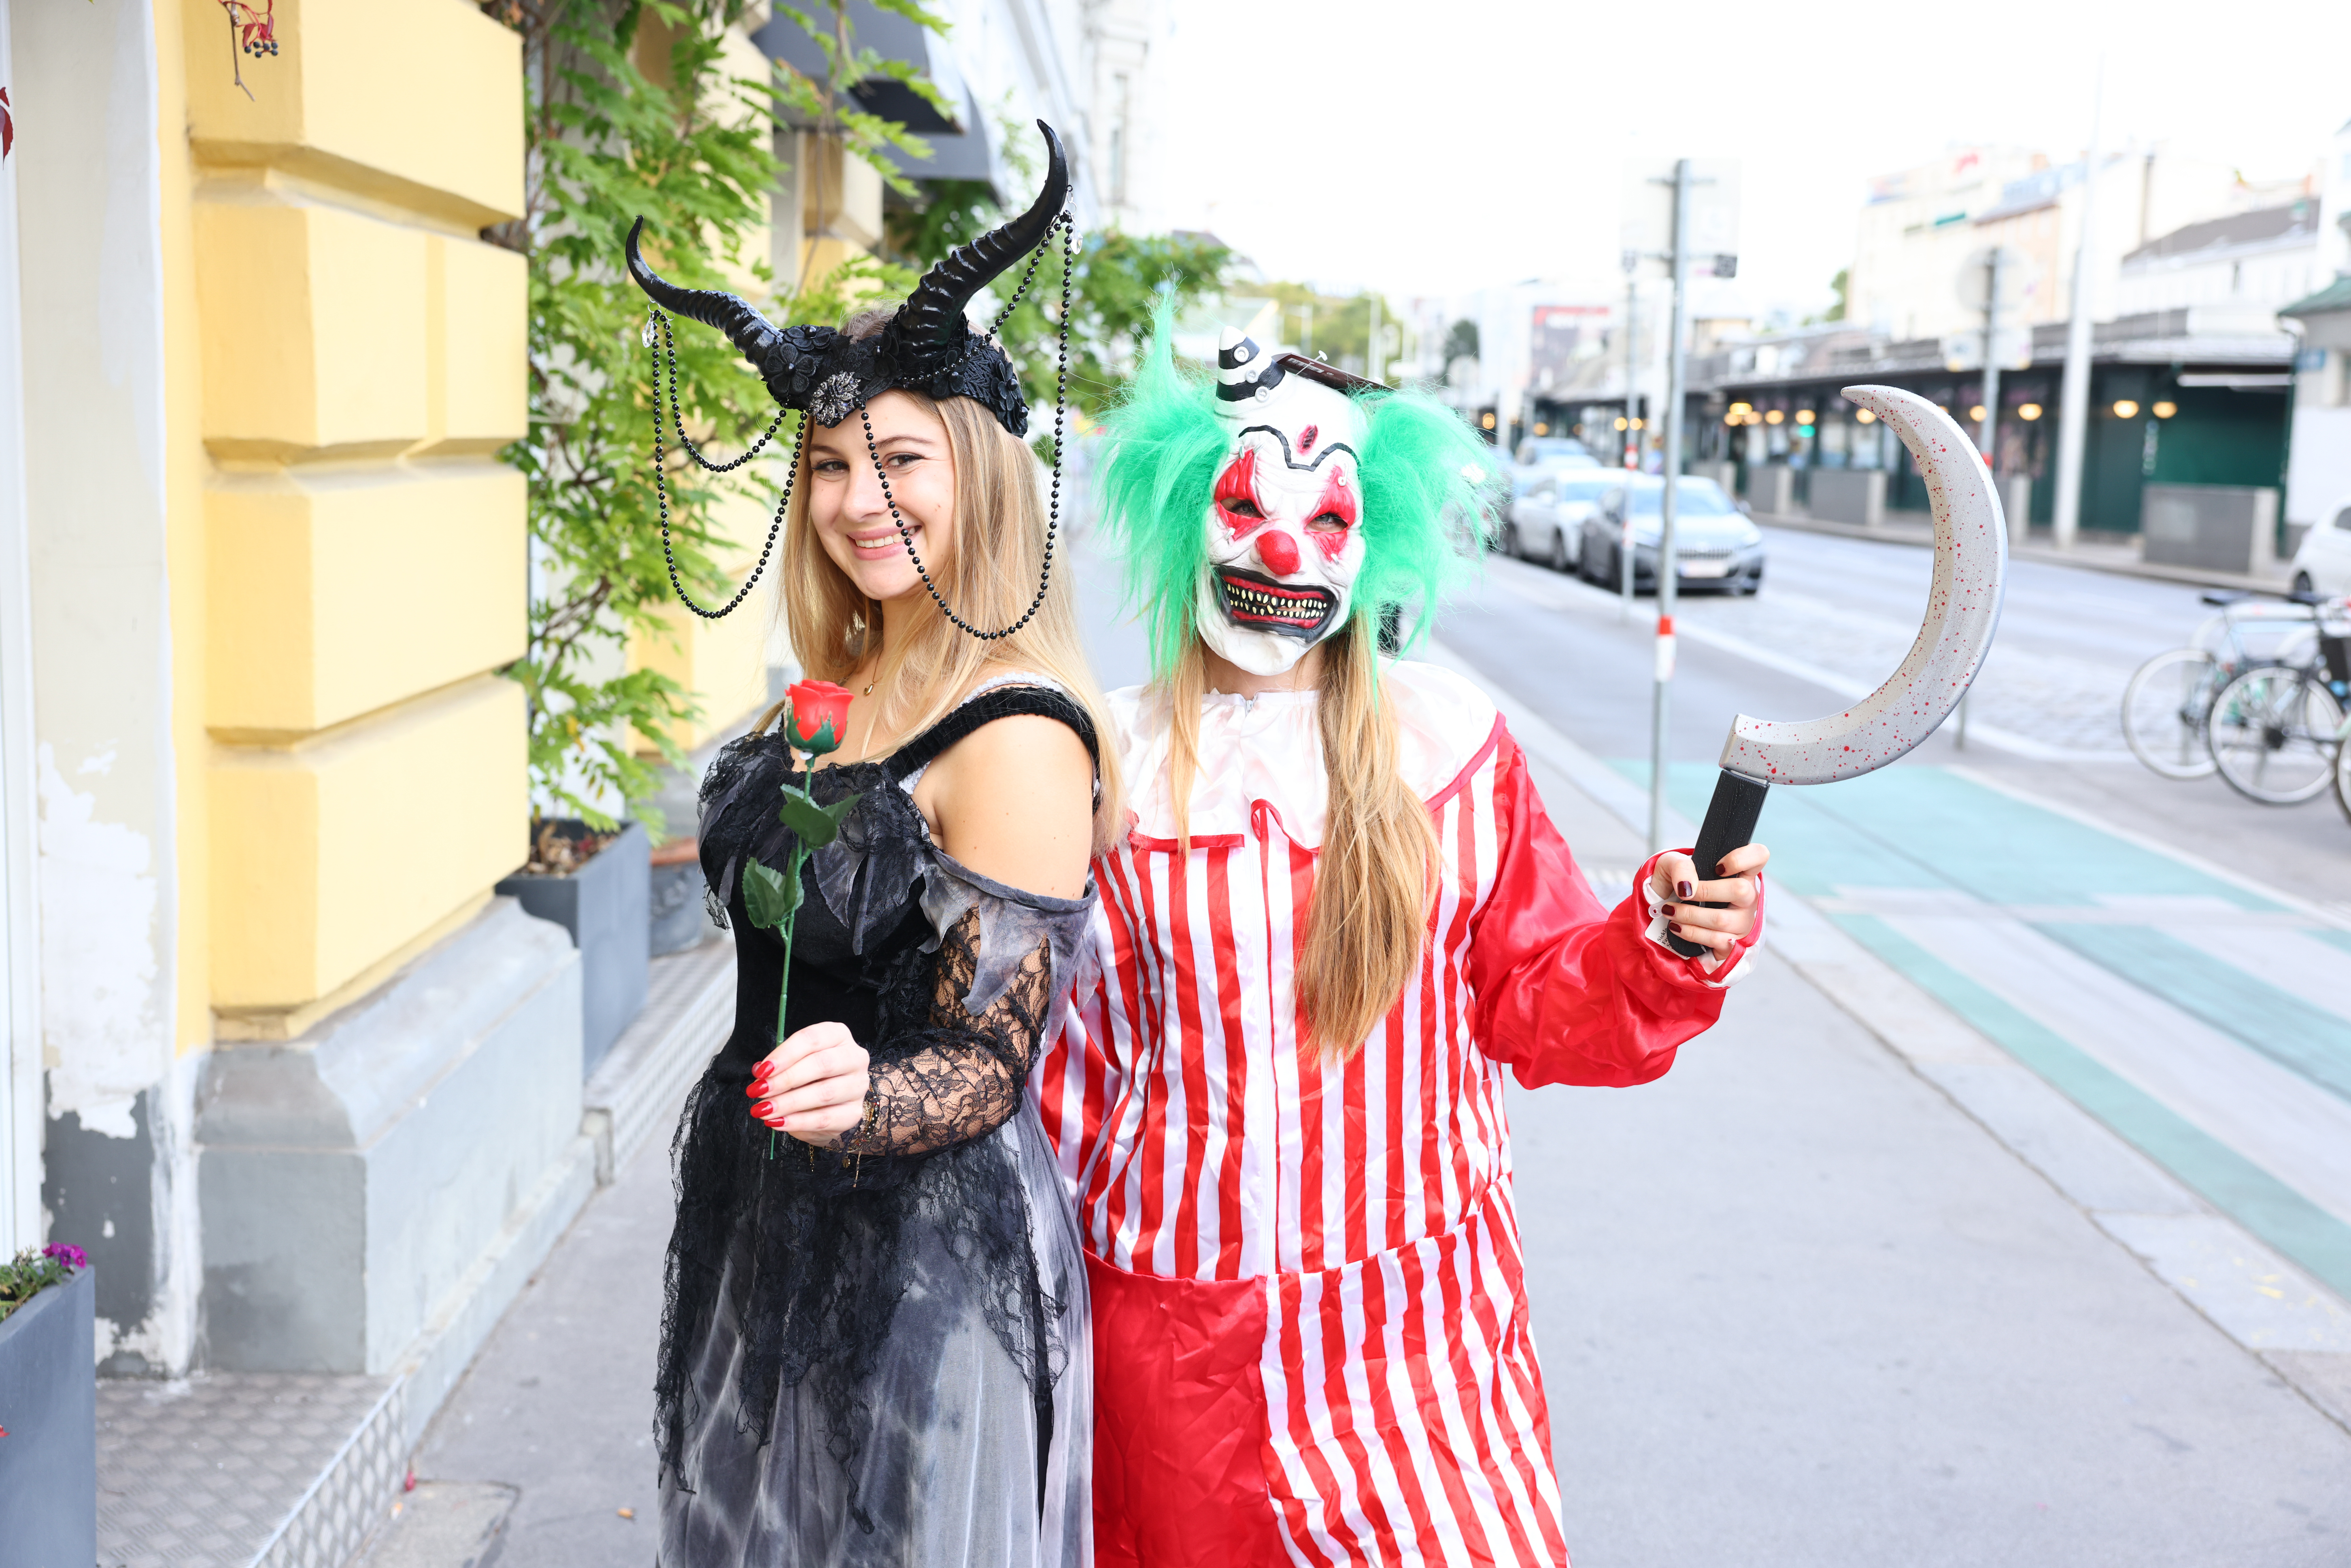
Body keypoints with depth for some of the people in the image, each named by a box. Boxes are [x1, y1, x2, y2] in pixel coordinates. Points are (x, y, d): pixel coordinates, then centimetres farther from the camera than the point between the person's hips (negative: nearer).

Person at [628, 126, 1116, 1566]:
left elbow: (986, 1068, -20)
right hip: (772, 1231, 8)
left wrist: (861, 1097, -38)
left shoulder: (1016, 738, -21)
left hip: (925, 1266, -8)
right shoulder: (836, 693, 6)